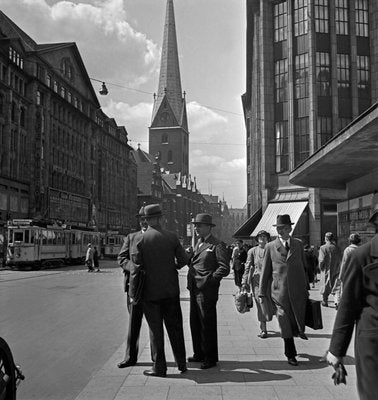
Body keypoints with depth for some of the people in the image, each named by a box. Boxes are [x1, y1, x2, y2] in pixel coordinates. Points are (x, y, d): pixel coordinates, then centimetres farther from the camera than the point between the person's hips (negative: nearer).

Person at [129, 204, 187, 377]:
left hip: (150, 291, -2)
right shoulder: (172, 237, -4)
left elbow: (136, 268, -11)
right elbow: (183, 260, 0)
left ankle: (159, 367, 13)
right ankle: (181, 363, 23)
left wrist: (132, 294, -4)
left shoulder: (141, 239, -11)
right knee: (175, 327, 14)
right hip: (171, 290, 3)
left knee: (155, 329, 7)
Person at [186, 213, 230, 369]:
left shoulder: (217, 245, -9)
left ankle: (210, 358, 14)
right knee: (195, 323, 15)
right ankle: (199, 354, 28)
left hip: (207, 291, -8)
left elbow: (224, 268, -15)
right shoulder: (198, 243, 16)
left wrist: (208, 280, -14)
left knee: (207, 324, 1)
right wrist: (189, 255, 1)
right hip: (195, 289, 8)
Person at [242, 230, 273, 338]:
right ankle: (263, 329, 7)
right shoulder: (252, 251, 9)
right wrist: (244, 281, 2)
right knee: (260, 303, -3)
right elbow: (247, 267, 8)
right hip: (256, 278, 0)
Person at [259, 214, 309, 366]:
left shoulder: (298, 244, 9)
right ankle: (290, 354, 20)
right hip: (280, 291, -1)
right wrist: (262, 293, 3)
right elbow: (265, 271, 4)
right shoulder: (270, 247, 3)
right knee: (286, 325, 4)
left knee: (299, 319, 3)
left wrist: (306, 288, 11)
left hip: (297, 290, 1)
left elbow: (303, 267, 13)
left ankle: (299, 330, 38)